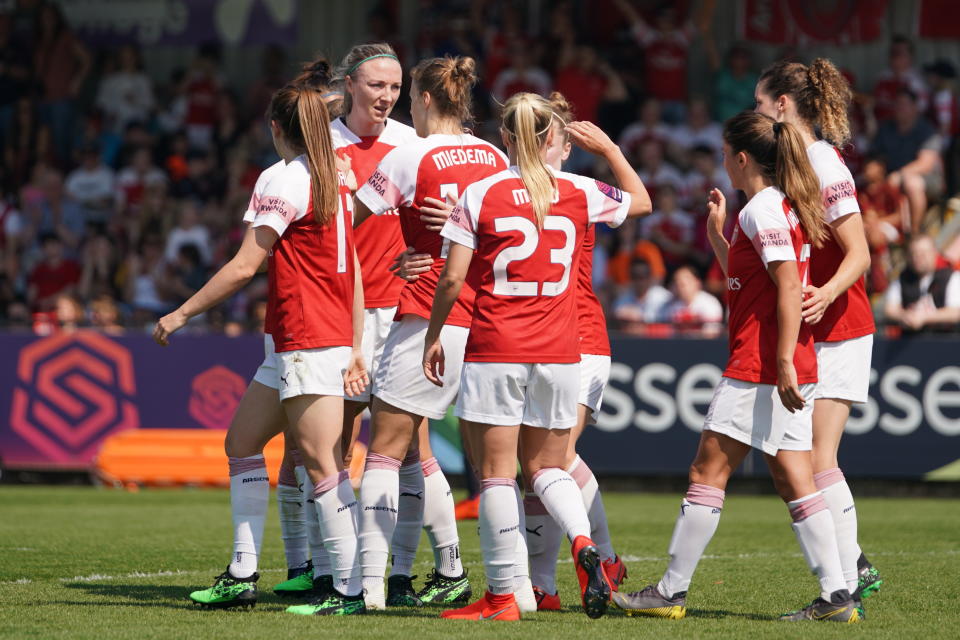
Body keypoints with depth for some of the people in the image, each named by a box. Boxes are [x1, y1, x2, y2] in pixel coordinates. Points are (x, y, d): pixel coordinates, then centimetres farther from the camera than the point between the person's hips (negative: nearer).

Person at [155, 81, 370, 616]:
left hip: (307, 345, -9)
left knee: (322, 464, -10)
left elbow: (244, 267, -13)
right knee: (243, 442, 14)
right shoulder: (336, 181, 14)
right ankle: (243, 576, 15)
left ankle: (350, 589, -11)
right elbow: (355, 273, 16)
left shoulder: (290, 182, -12)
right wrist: (355, 348, 18)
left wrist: (182, 313, -4)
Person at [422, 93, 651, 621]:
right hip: (558, 352, 3)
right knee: (546, 467, 16)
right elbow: (640, 201, 23)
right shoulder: (579, 193, 3)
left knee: (497, 474, 2)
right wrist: (609, 148, 31)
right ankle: (583, 543, -13)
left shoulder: (479, 195, -5)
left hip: (494, 350, -3)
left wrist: (433, 336, 7)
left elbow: (452, 279, -5)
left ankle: (502, 595, 3)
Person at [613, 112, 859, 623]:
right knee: (792, 481, 7)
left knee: (707, 473, -4)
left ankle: (671, 591, 0)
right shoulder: (782, 207, 18)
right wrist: (717, 233, 26)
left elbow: (789, 287, -21)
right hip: (786, 370, 10)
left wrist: (783, 361, -24)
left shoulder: (763, 210, -12)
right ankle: (835, 596, 2)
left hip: (760, 367, -10)